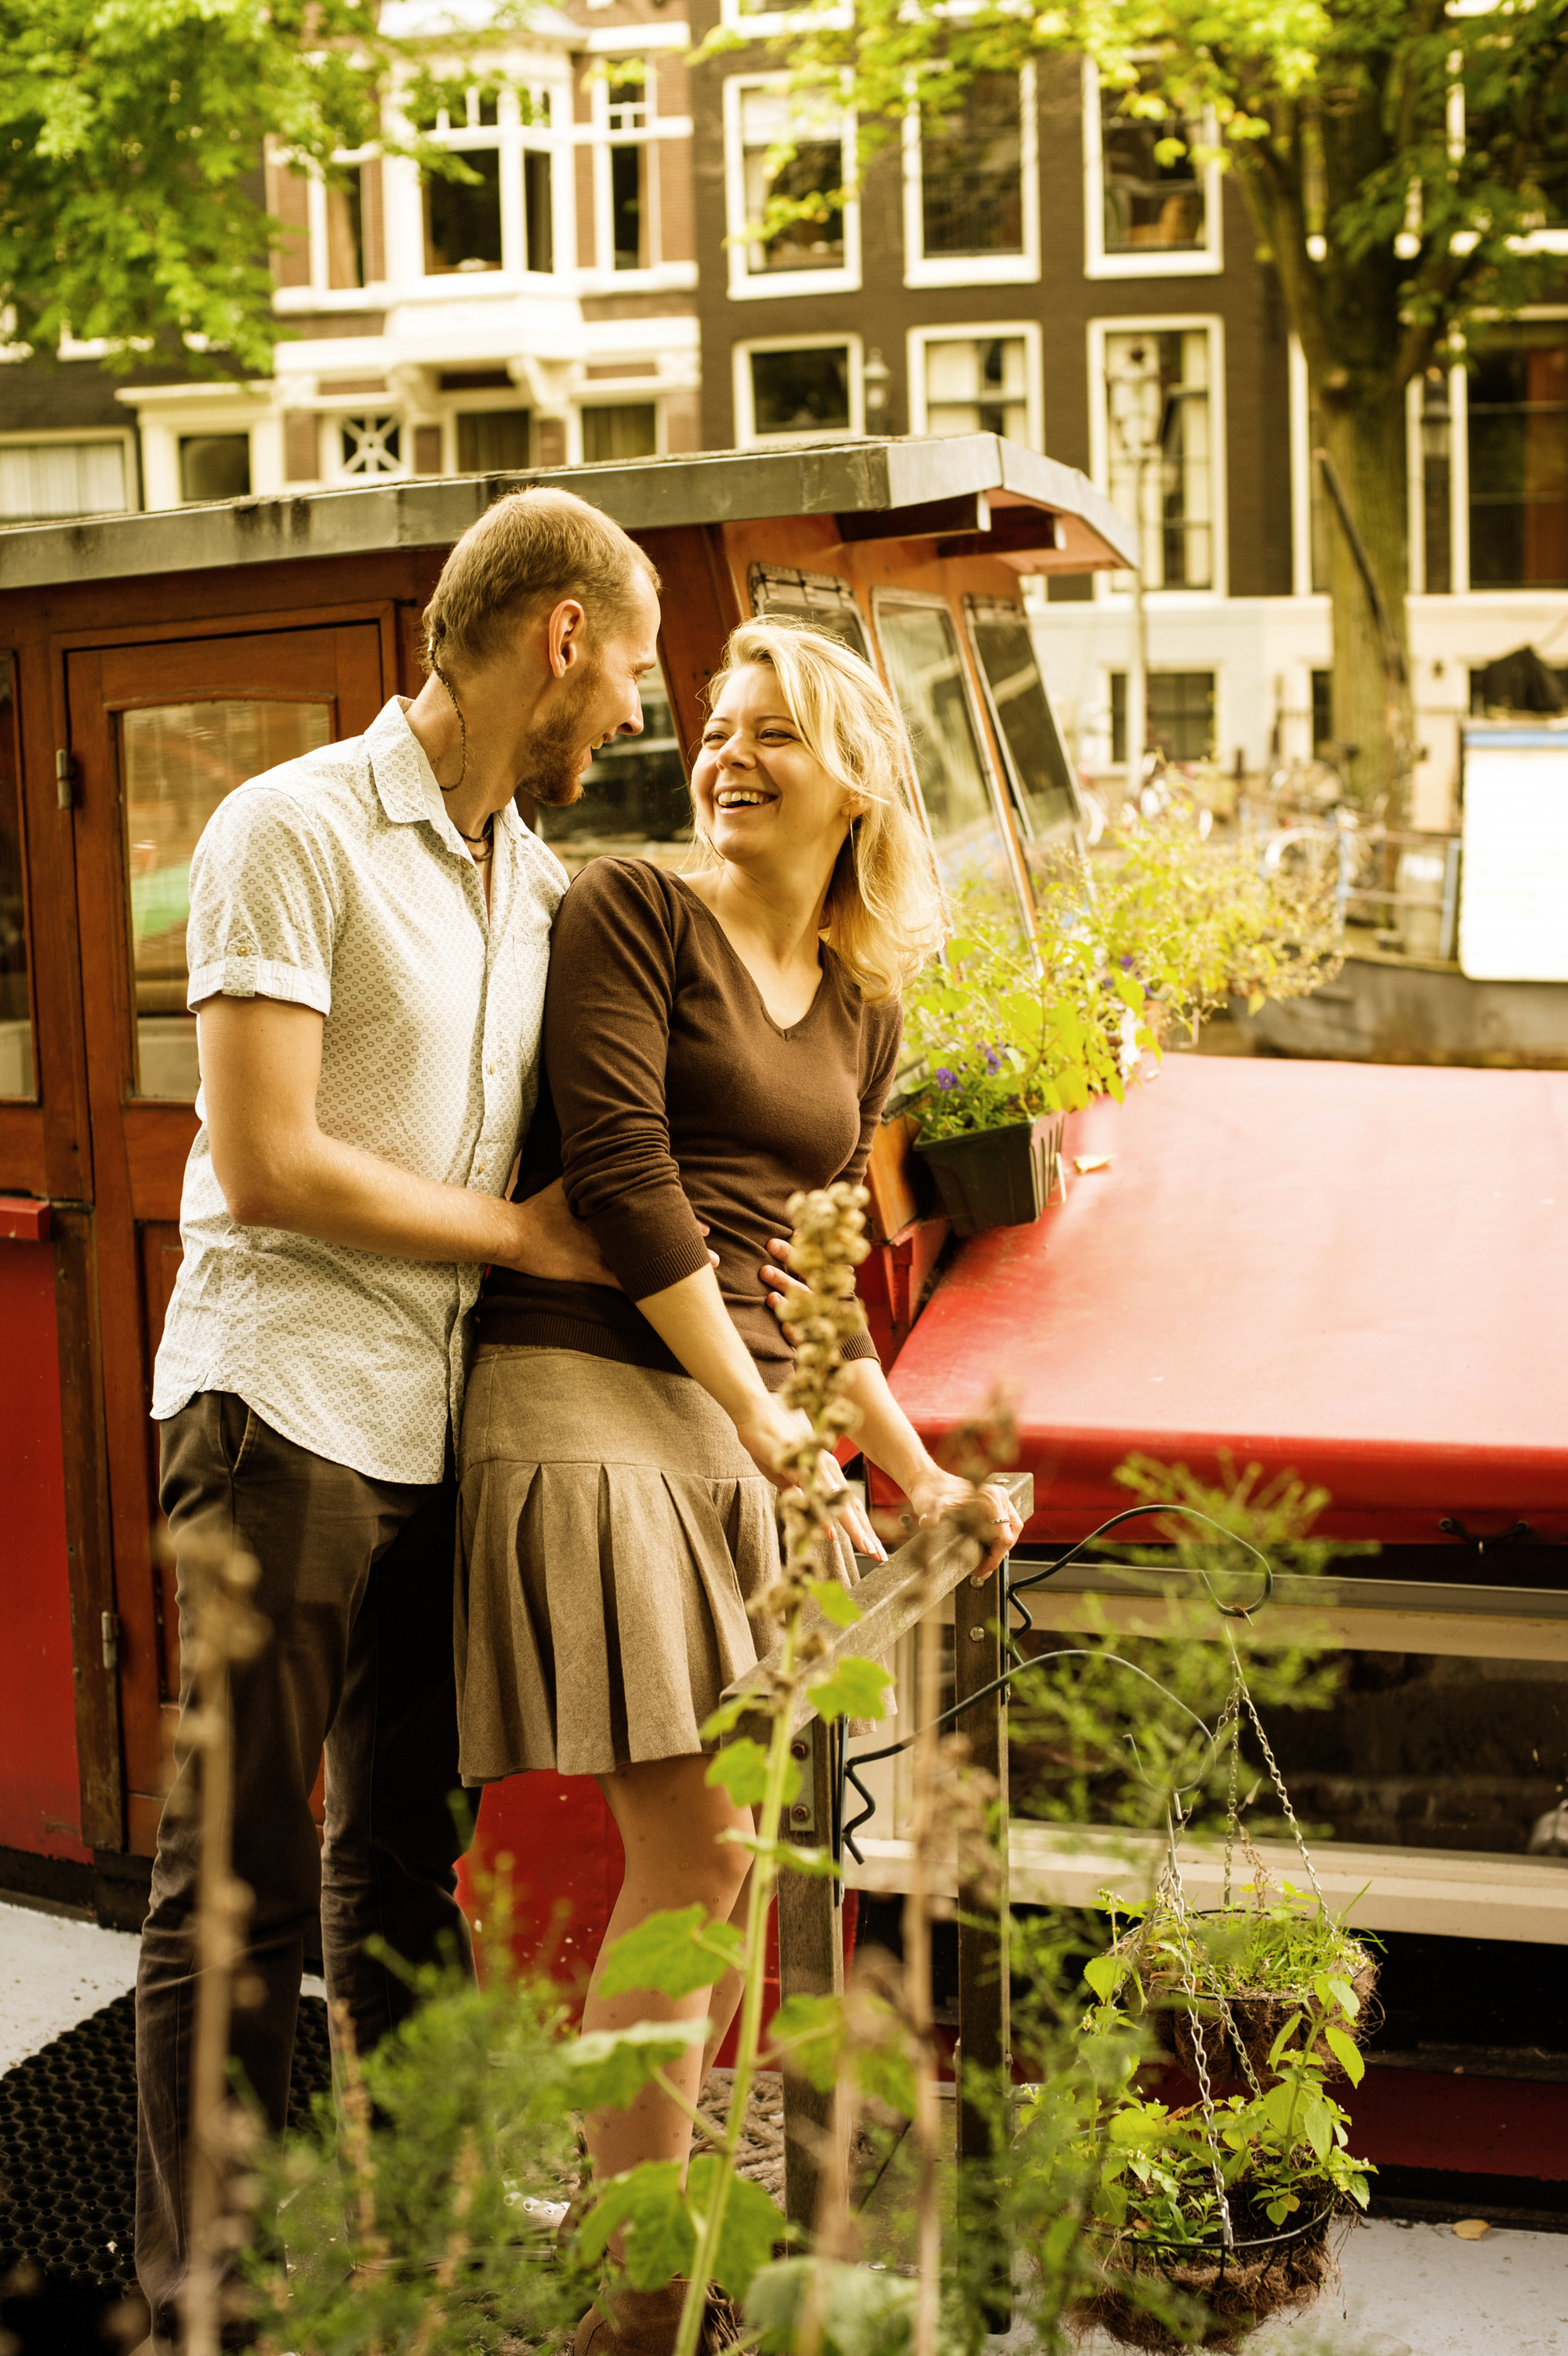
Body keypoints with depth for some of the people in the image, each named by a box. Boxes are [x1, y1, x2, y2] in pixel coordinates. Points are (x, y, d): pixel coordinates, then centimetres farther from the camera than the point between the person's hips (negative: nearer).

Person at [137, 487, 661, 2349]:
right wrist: (521, 1233, -8)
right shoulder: (291, 833, -9)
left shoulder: (537, 881, 14)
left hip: (443, 1422, 8)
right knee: (239, 1881, -2)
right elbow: (269, 1165, -16)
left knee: (404, 1862, 16)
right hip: (286, 1405, -7)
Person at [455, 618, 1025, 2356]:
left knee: (720, 1847, 8)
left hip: (735, 1416, 7)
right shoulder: (631, 910, -3)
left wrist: (917, 1477, 25)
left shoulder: (859, 1006, 17)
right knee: (689, 1842, -10)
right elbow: (627, 1187, -12)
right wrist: (779, 1440, -13)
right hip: (585, 1398, -7)